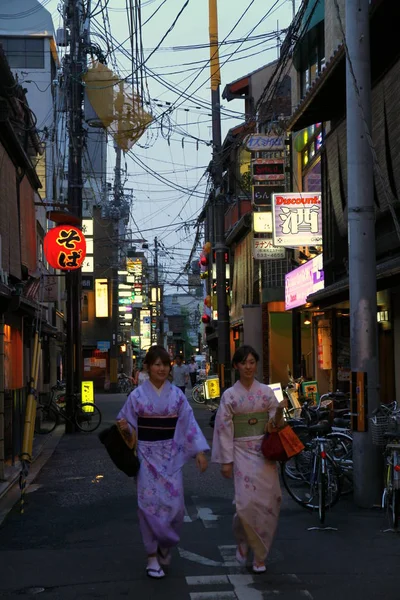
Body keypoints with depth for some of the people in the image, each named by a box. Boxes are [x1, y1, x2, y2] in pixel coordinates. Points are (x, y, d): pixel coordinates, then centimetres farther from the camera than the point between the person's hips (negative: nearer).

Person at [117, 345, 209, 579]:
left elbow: (189, 423, 2)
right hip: (147, 454, -1)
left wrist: (200, 451, -4)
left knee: (174, 503, -1)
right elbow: (128, 424, 3)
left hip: (171, 456, 2)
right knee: (150, 503, -3)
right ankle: (153, 556, 8)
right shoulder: (138, 395, -2)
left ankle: (166, 544, 28)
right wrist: (124, 428, -20)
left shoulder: (177, 394, 3)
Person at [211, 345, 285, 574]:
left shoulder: (266, 392, 6)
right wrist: (226, 461, -3)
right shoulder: (229, 395, 2)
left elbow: (276, 420, 11)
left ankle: (260, 555, 13)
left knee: (267, 501, -2)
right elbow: (224, 429, 1)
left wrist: (277, 420, -13)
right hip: (242, 453, -2)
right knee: (247, 502, -11)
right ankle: (242, 540, 20)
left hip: (265, 452, 2)